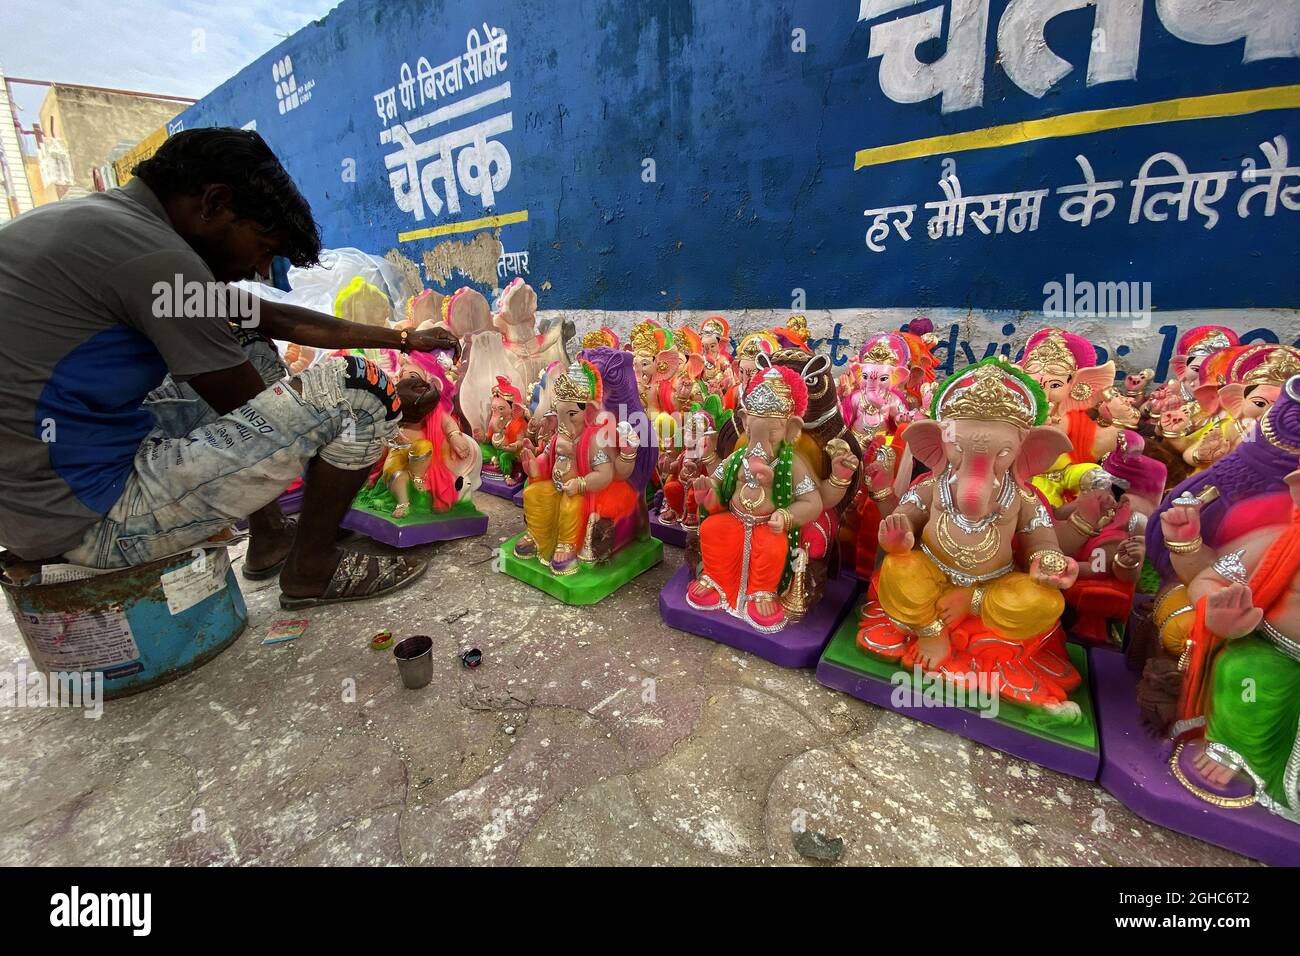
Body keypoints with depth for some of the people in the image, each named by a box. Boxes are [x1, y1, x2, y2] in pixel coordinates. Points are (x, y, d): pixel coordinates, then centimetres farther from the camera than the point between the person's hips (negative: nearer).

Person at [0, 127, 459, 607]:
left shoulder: (101, 221, 10)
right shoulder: (155, 257, -19)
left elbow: (273, 317, 12)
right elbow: (256, 416, -12)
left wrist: (403, 339, 14)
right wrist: (382, 405, 1)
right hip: (90, 518, -10)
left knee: (254, 350, 20)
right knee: (354, 388, -16)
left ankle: (270, 538, 19)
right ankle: (312, 569, 4)